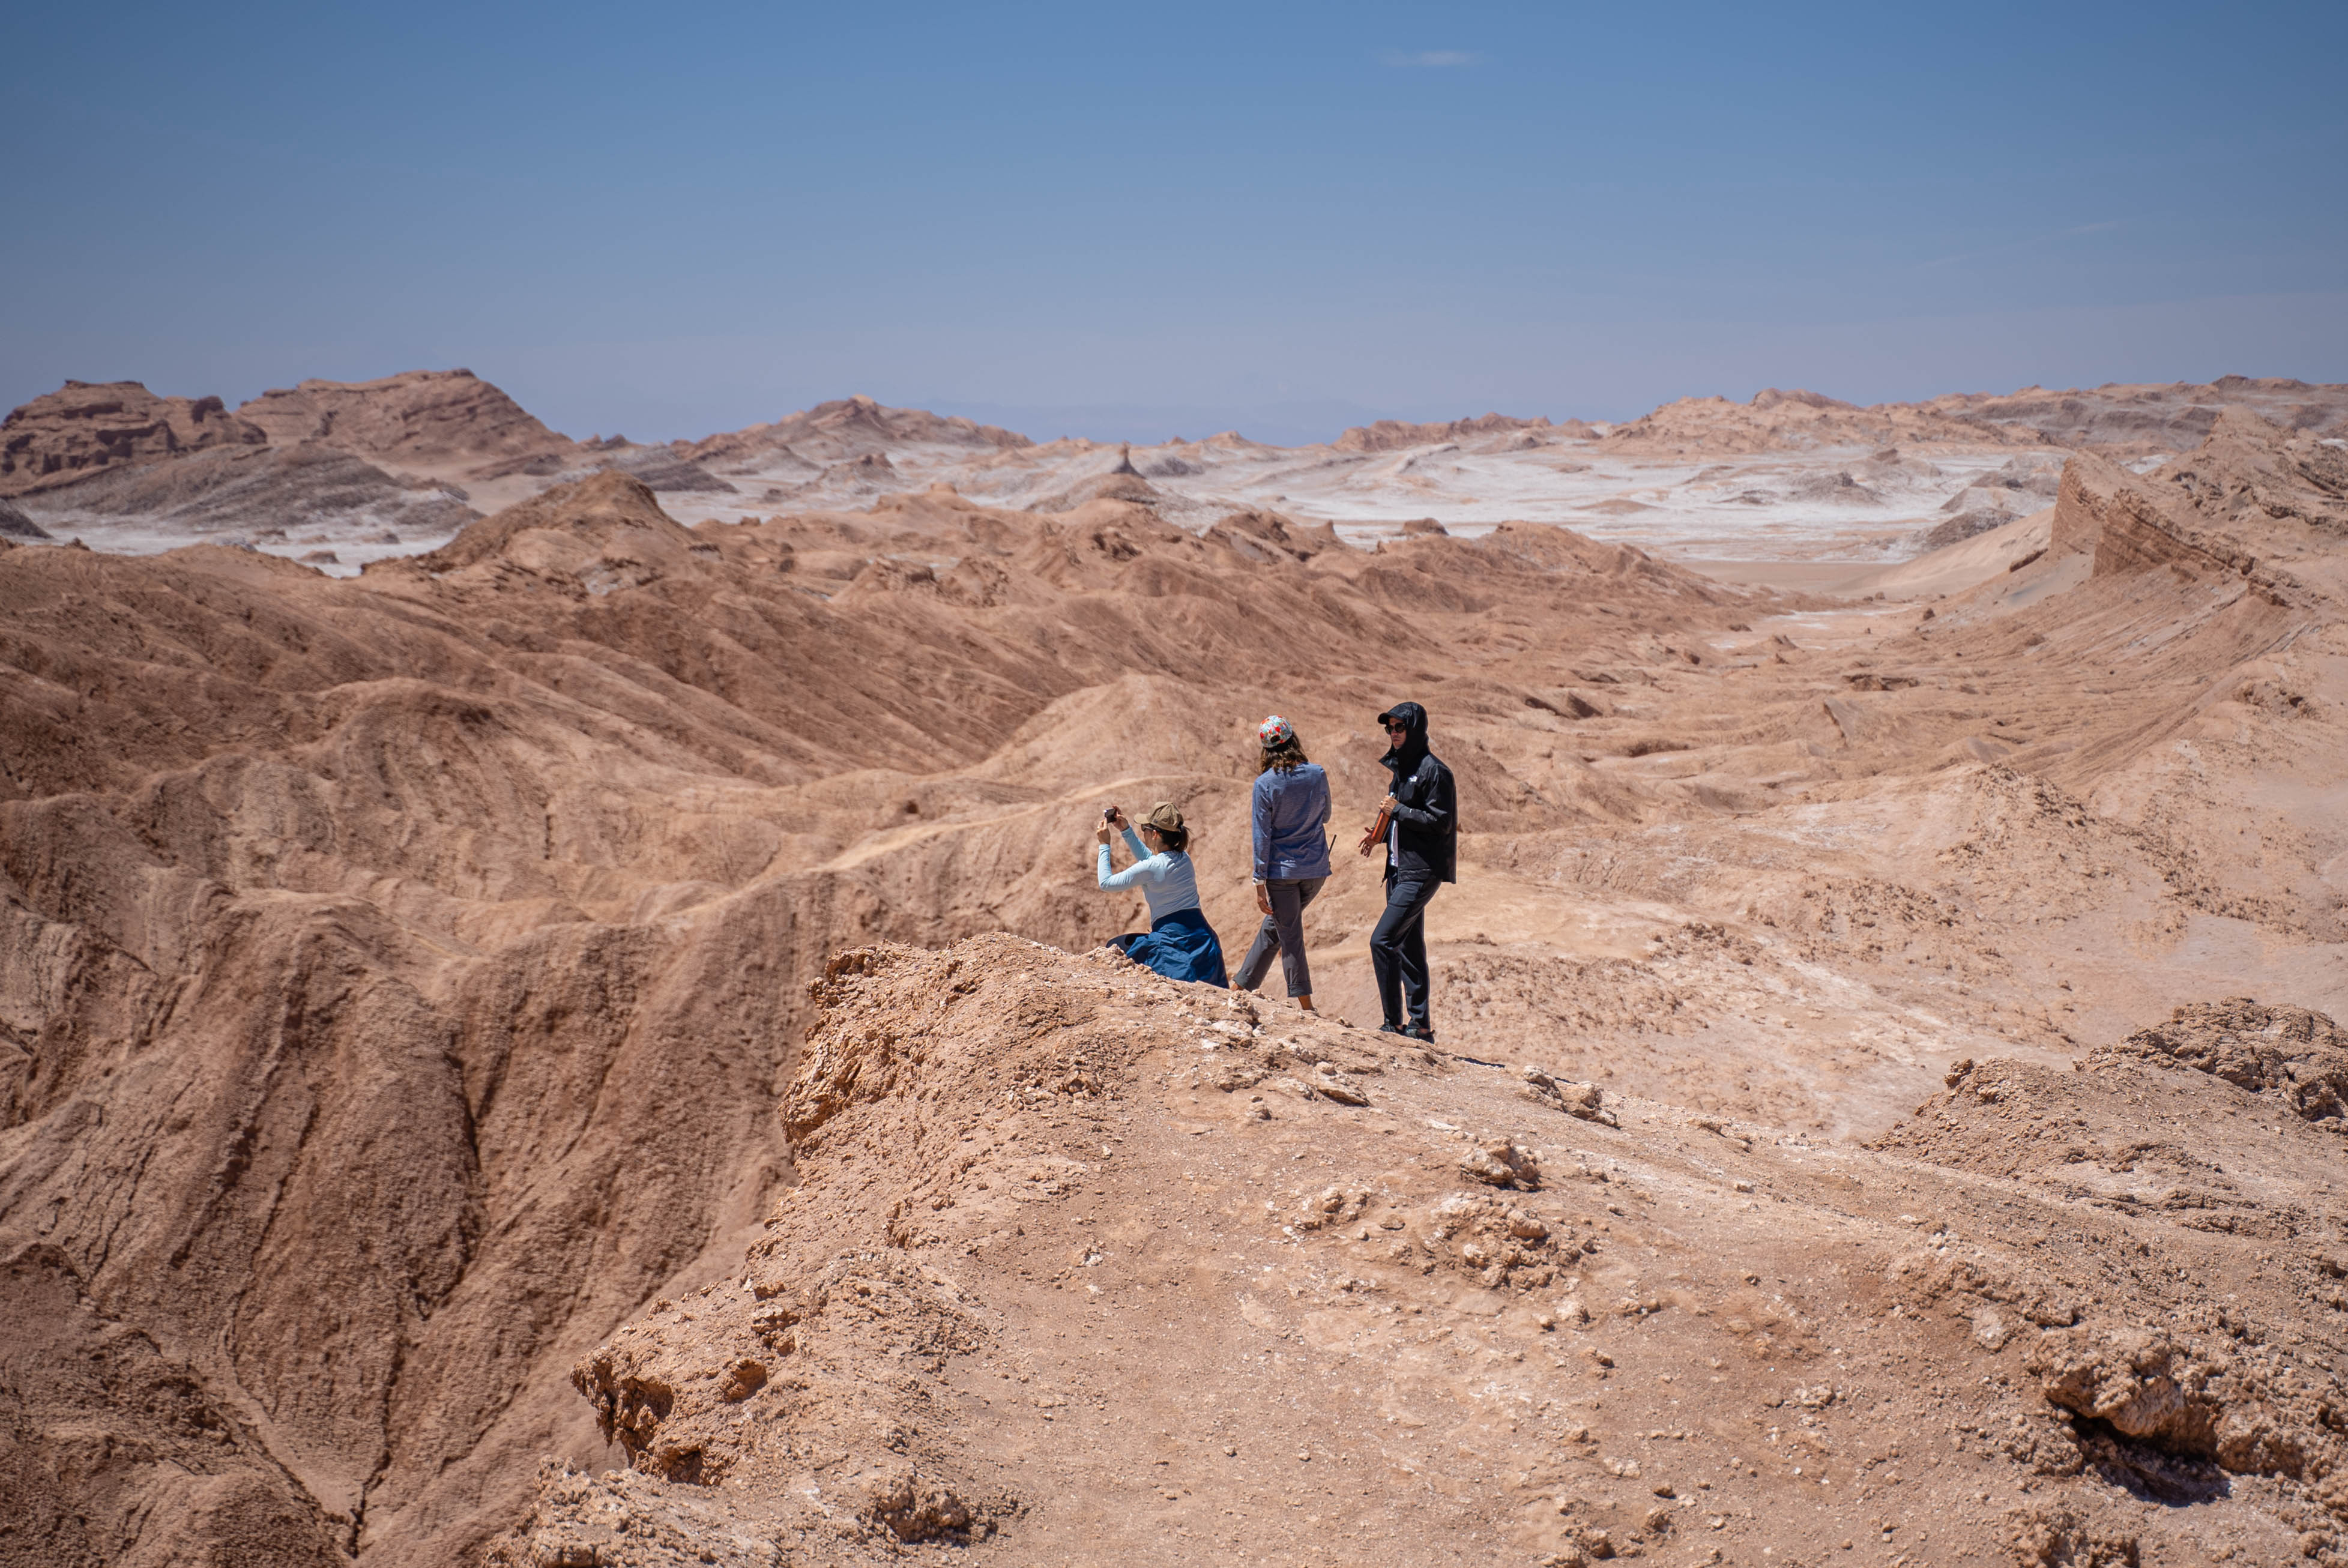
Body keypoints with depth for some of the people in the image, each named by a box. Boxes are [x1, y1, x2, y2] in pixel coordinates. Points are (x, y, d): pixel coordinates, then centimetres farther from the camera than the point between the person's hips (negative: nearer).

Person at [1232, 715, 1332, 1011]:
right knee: (1274, 926, 20)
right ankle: (1242, 984, 29)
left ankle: (1306, 1007, 3)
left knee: (1290, 937, 3)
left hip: (1282, 870, -4)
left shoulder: (1265, 784, -12)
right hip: (1316, 869, 4)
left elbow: (1262, 837, -10)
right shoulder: (1317, 774, -2)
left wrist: (1260, 883, -6)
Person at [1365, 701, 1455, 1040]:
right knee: (1408, 947, 11)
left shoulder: (1433, 771, -12)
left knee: (1382, 941, -15)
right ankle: (1420, 1024, 17)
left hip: (1421, 872, -9)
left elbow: (1441, 822, -17)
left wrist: (1398, 811, -16)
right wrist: (1380, 835, 7)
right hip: (1400, 869, 10)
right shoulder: (1400, 767, 16)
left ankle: (1394, 1023, -10)